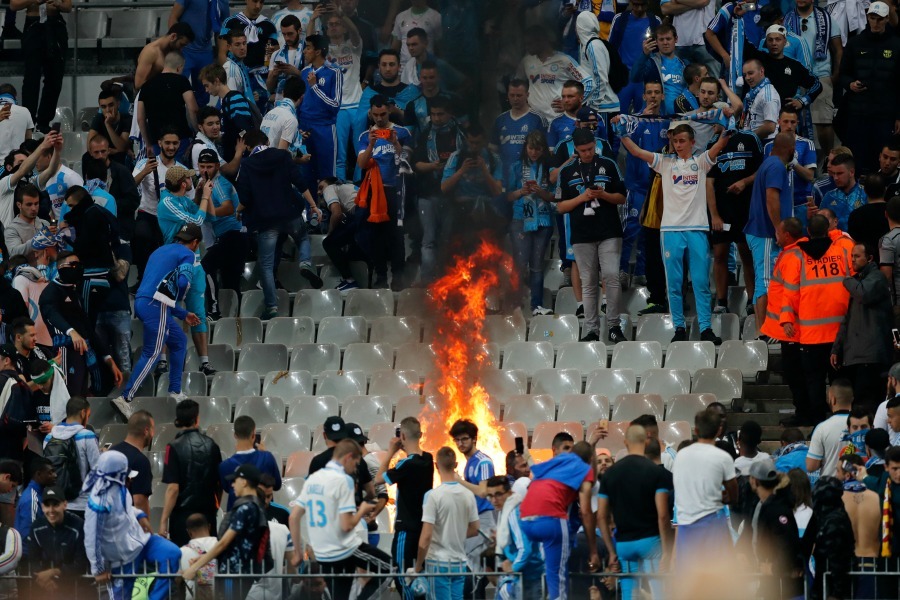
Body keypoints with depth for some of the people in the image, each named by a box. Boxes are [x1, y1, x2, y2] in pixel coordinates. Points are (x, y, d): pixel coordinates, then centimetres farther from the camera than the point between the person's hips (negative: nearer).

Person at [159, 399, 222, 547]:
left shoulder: (175, 447, -11)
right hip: (208, 513, 4)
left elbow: (173, 488, -16)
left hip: (183, 514, -4)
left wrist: (164, 521, -12)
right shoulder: (211, 445, 3)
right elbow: (219, 483, 11)